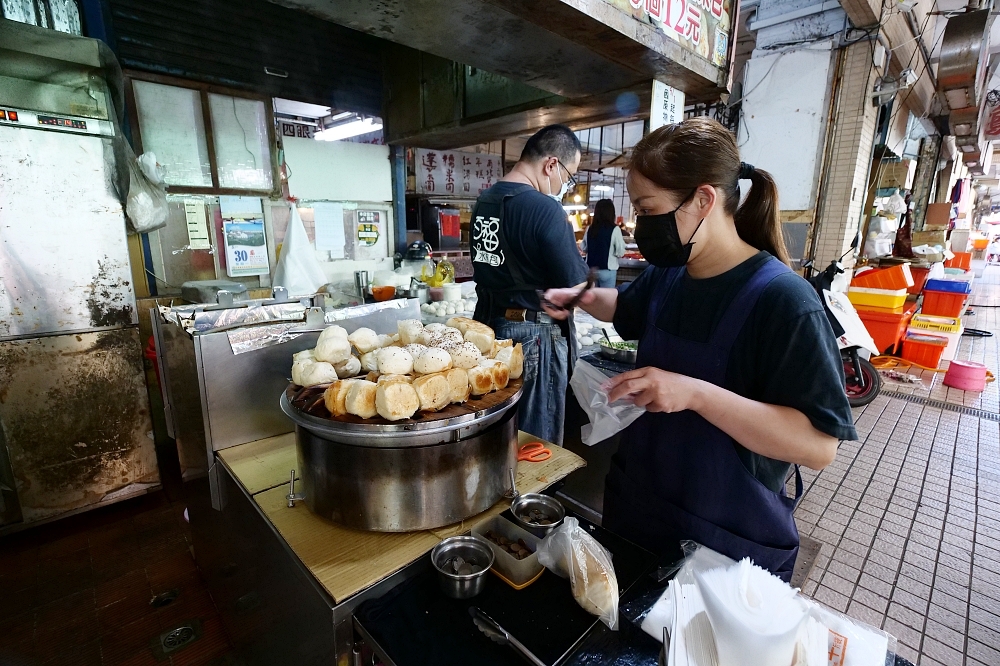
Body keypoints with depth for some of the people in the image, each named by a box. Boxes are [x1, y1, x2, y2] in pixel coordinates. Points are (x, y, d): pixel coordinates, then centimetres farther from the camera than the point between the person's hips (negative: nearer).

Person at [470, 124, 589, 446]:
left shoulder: (483, 201, 6)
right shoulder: (545, 208, -19)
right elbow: (577, 290, -16)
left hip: (487, 323, 8)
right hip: (534, 335, -8)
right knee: (537, 442, 10)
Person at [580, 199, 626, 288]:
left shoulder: (589, 229, -1)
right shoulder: (614, 229, -11)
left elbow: (583, 248, 10)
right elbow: (620, 253, -8)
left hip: (591, 269, 4)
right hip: (607, 270, -4)